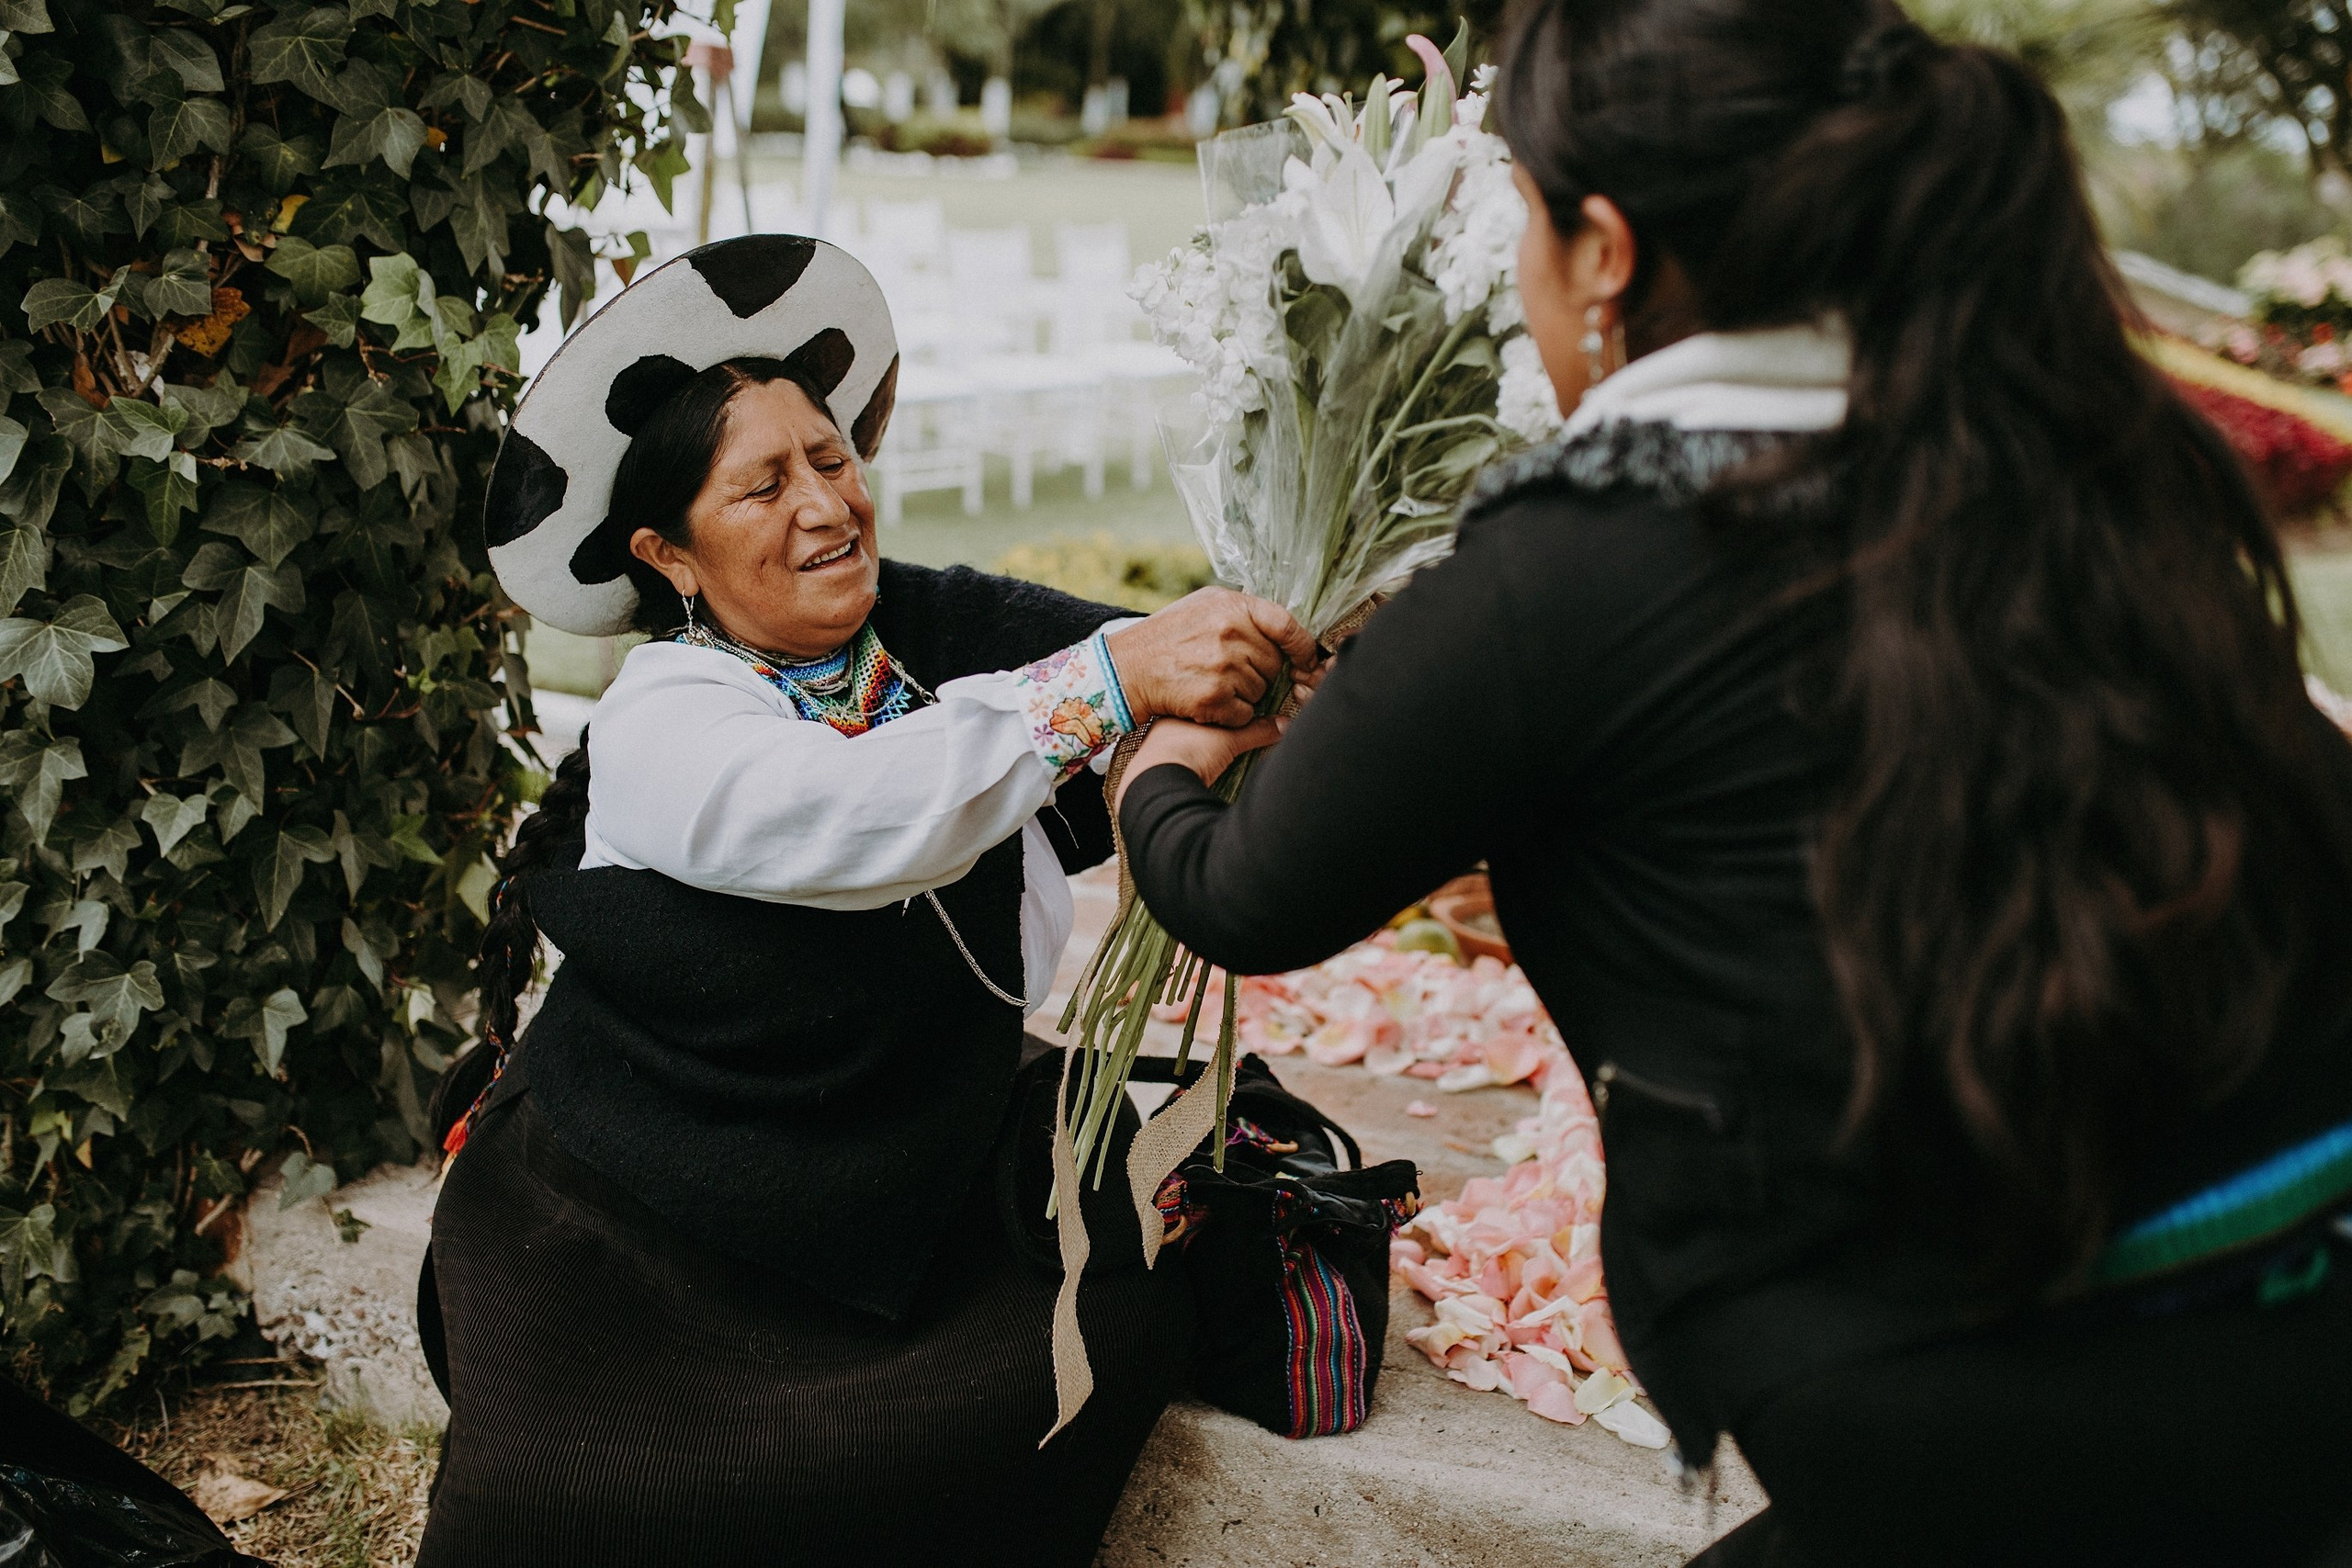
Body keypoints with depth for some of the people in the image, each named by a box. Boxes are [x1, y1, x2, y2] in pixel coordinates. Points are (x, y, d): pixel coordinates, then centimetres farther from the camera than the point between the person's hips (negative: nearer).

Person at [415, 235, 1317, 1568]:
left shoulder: (944, 630, -4)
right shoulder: (662, 724, -18)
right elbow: (859, 815, -37)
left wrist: (1282, 652, -37)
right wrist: (1111, 679, -45)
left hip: (909, 1195, 5)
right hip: (634, 1246, -5)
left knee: (1125, 1319, -10)